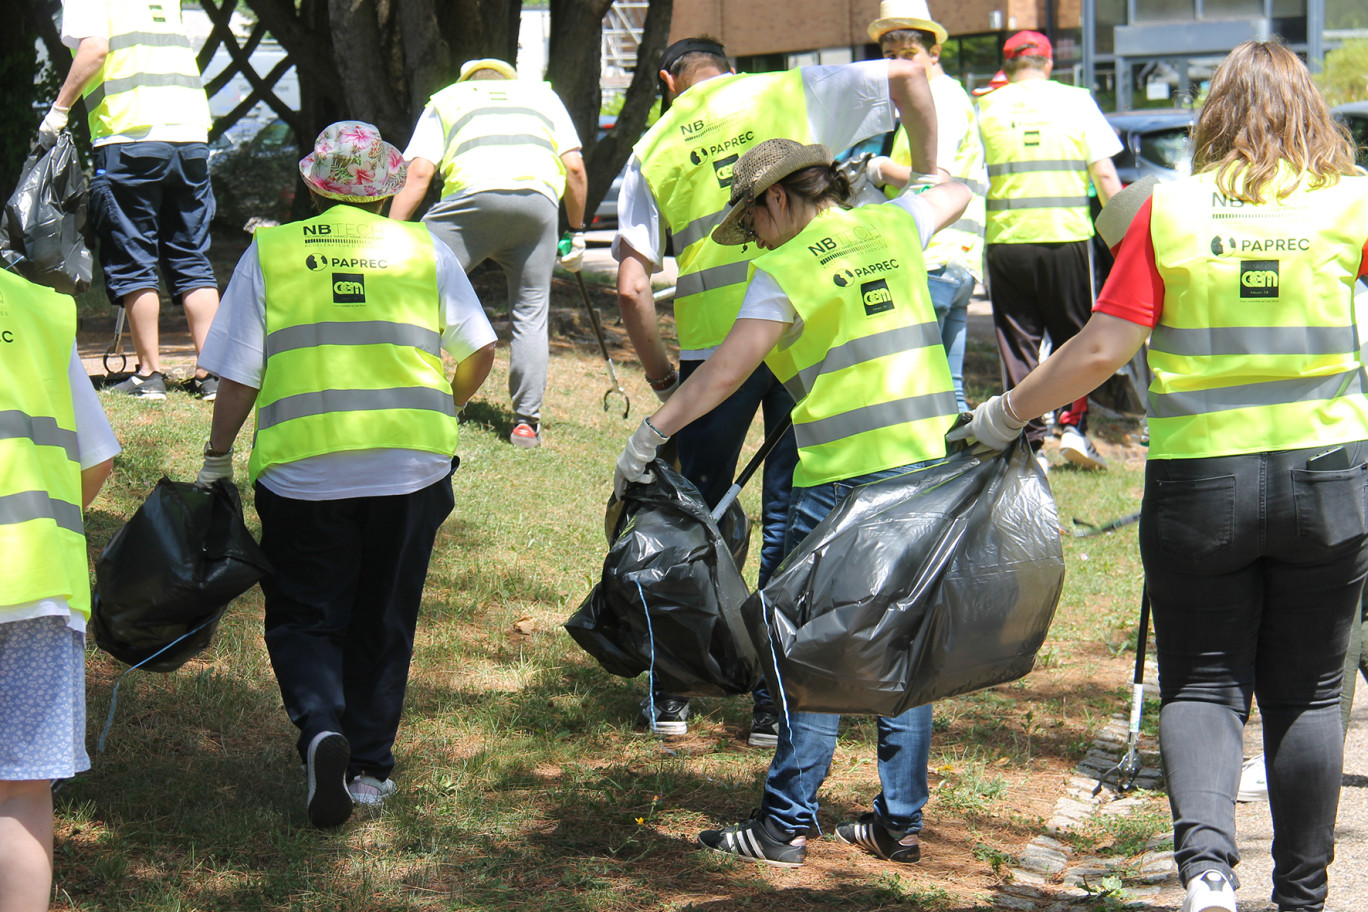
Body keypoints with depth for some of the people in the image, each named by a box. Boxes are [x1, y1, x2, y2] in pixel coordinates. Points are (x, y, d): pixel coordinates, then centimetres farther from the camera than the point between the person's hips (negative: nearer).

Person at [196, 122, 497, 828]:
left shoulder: (269, 252, 3)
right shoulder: (425, 250, 7)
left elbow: (237, 377, 1)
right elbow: (479, 353, 10)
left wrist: (217, 458, 13)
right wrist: (442, 411, 28)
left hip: (303, 471, -1)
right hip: (411, 468, 1)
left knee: (302, 614, 10)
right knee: (384, 622, 15)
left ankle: (321, 723, -15)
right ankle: (370, 766, 18)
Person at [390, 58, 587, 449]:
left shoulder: (446, 99, 29)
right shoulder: (543, 95, 35)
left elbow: (419, 174, 14)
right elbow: (575, 168, 22)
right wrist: (576, 233, 31)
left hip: (474, 194, -2)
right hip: (539, 198, 2)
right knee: (531, 314, 13)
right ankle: (526, 422, 10)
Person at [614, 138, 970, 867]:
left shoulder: (788, 268, -7)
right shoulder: (890, 226, 11)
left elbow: (726, 372, -14)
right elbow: (955, 195, 33)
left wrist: (649, 436, -9)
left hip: (848, 477, -7)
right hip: (931, 464, 7)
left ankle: (786, 823, 2)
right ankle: (900, 820, 16)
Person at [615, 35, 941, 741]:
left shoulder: (652, 150, 13)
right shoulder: (788, 93, 12)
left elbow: (632, 287, 5)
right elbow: (906, 76, 3)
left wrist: (662, 380, 16)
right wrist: (928, 179, 12)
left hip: (713, 341, 0)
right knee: (790, 517, 9)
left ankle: (671, 694, 19)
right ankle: (776, 702, 12)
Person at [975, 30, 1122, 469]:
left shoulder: (987, 108, 5)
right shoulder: (1076, 101, 4)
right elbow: (1105, 174, 0)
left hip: (1006, 240, 0)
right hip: (1066, 237, 0)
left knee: (1018, 346, 6)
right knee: (1073, 337, 13)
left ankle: (1030, 445, 2)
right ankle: (1073, 426, 0)